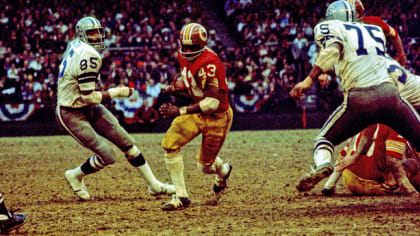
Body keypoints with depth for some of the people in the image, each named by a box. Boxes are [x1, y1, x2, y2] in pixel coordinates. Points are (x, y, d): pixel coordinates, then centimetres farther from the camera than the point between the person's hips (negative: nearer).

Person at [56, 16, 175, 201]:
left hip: (90, 109, 10)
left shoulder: (75, 46, 4)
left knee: (126, 142, 7)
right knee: (106, 156, -12)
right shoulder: (88, 56, -25)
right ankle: (75, 176, 16)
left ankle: (154, 185, 14)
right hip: (72, 114, -10)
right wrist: (116, 93, -16)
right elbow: (88, 97, -26)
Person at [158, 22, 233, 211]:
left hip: (217, 116, -7)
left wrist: (179, 111, -35)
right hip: (197, 112, 7)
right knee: (170, 144, -14)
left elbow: (213, 102, -33)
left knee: (205, 165, 5)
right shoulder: (184, 57, -3)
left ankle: (223, 171, 45)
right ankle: (181, 196, -4)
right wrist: (175, 88, -8)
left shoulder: (208, 63, -29)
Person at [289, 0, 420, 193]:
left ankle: (322, 163, -18)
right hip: (389, 92, 3)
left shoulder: (329, 28, 10)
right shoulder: (376, 31, 24)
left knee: (323, 140, 13)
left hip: (359, 99, -3)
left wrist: (309, 80, -16)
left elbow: (333, 49, -10)